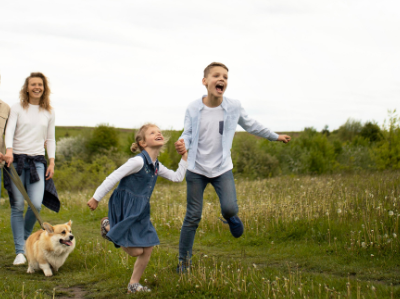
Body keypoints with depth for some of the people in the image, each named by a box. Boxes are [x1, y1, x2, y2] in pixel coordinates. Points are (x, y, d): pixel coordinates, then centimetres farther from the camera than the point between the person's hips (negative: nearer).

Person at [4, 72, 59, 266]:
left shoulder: (49, 112, 12)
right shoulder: (17, 109, 4)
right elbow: (9, 130, -9)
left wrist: (52, 162, 6)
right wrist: (9, 150, -26)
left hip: (37, 161, 2)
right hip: (16, 160, -2)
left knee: (36, 204, -12)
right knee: (17, 206, -3)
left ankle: (26, 238, 17)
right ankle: (20, 251, 2)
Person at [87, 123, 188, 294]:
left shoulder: (156, 166, 9)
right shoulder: (138, 161, -18)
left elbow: (177, 177, 18)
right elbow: (113, 177, -17)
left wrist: (185, 157, 11)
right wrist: (96, 198, -14)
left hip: (139, 212, 8)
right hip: (125, 209, -8)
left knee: (148, 248, 6)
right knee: (136, 251, -6)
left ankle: (133, 284, 20)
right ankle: (108, 227, 15)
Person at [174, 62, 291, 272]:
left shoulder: (233, 107, -7)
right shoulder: (193, 108, -9)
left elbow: (251, 125, 10)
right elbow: (188, 134, -2)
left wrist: (276, 136, 20)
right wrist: (182, 143, -26)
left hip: (222, 169, 1)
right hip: (196, 170, 0)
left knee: (229, 208, -19)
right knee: (193, 216, 2)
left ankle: (230, 217, 20)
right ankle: (184, 259, 18)